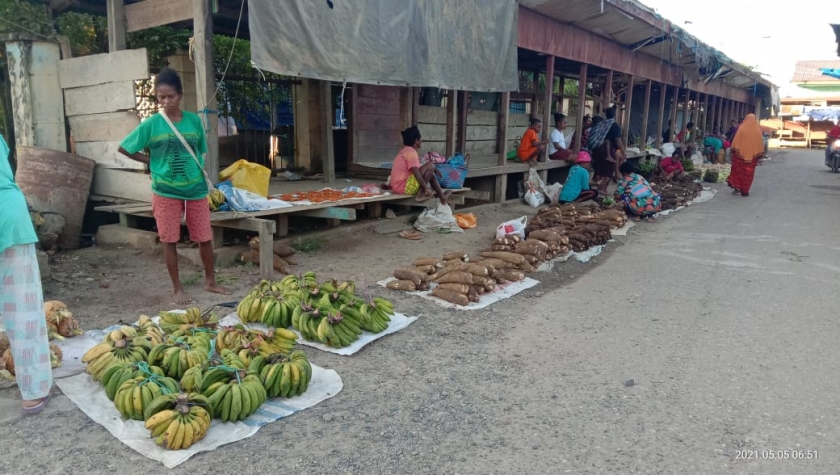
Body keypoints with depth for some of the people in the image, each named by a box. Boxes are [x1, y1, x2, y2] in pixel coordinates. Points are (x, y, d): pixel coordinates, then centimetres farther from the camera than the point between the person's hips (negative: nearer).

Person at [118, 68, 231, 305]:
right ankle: (177, 288, 18)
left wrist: (199, 171, 5)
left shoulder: (194, 120, 1)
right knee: (170, 241, 6)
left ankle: (210, 281, 25)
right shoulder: (151, 124, -6)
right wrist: (151, 162, 0)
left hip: (196, 189, 2)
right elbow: (123, 148, 2)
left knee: (205, 238, 7)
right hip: (166, 192, -2)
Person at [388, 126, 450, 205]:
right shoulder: (411, 152, -14)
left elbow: (416, 168, 25)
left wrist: (434, 170, 16)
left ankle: (442, 196, 16)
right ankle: (420, 194, -14)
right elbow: (416, 172, -24)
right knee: (430, 165, -16)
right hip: (403, 186, -11)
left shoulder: (406, 150, 17)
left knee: (431, 173, 20)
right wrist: (426, 187, -25)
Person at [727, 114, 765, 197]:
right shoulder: (758, 130, 0)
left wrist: (733, 150, 0)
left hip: (740, 154, -1)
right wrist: (759, 156, 10)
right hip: (752, 156, 1)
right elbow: (760, 144, 4)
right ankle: (745, 191, 7)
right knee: (748, 173, 6)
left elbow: (735, 141, -6)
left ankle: (737, 187, 7)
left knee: (738, 171, 12)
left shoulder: (741, 128, -5)